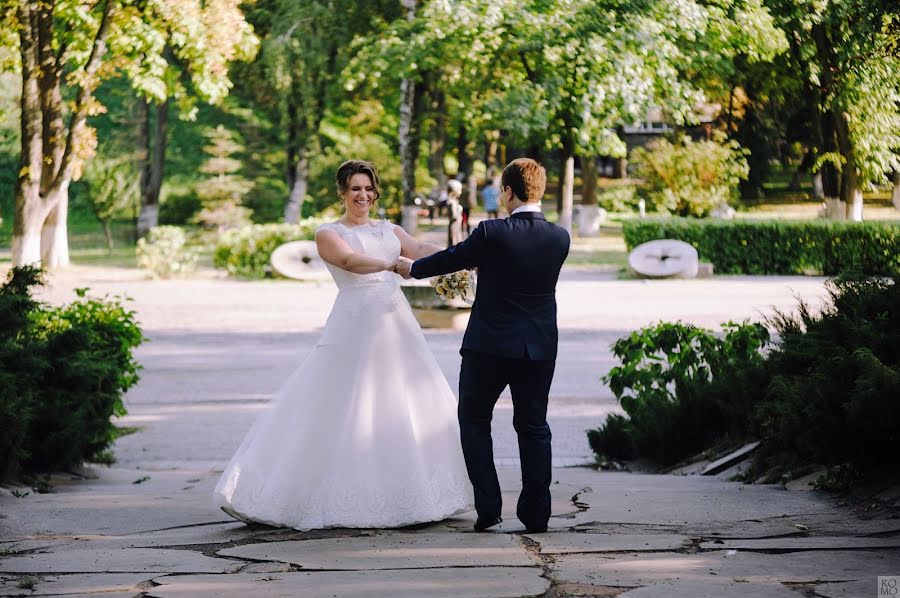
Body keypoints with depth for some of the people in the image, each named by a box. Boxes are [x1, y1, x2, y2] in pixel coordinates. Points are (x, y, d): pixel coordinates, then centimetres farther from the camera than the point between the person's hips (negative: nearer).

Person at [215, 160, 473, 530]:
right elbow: (350, 260, -17)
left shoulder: (390, 231, 17)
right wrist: (394, 265, -34)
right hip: (354, 327, -5)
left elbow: (420, 249, 0)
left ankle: (406, 495, 16)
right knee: (343, 412, -5)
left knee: (411, 409, 5)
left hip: (396, 327, 5)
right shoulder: (328, 234, 3)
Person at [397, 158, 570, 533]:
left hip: (490, 346, -4)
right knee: (533, 426, 12)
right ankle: (535, 513, 11)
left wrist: (412, 268, 19)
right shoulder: (559, 239, -2)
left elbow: (453, 258, -1)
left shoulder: (492, 234, -16)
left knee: (474, 419, 13)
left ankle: (488, 505, 6)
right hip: (540, 348, 4)